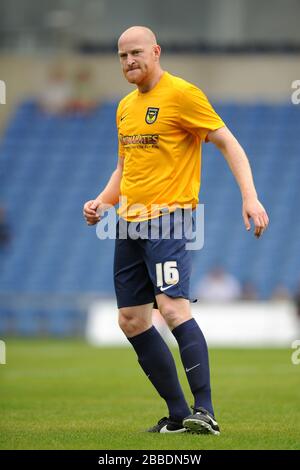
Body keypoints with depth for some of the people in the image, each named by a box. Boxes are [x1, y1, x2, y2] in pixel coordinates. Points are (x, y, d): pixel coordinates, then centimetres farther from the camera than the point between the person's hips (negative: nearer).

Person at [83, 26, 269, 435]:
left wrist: (250, 197, -21)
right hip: (129, 222, 8)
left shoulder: (182, 94, -7)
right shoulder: (125, 106, 17)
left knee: (173, 308, -22)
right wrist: (102, 201, 10)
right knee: (131, 320, 5)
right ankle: (179, 415, 12)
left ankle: (205, 411, -20)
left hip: (168, 218, -8)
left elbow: (228, 143, -10)